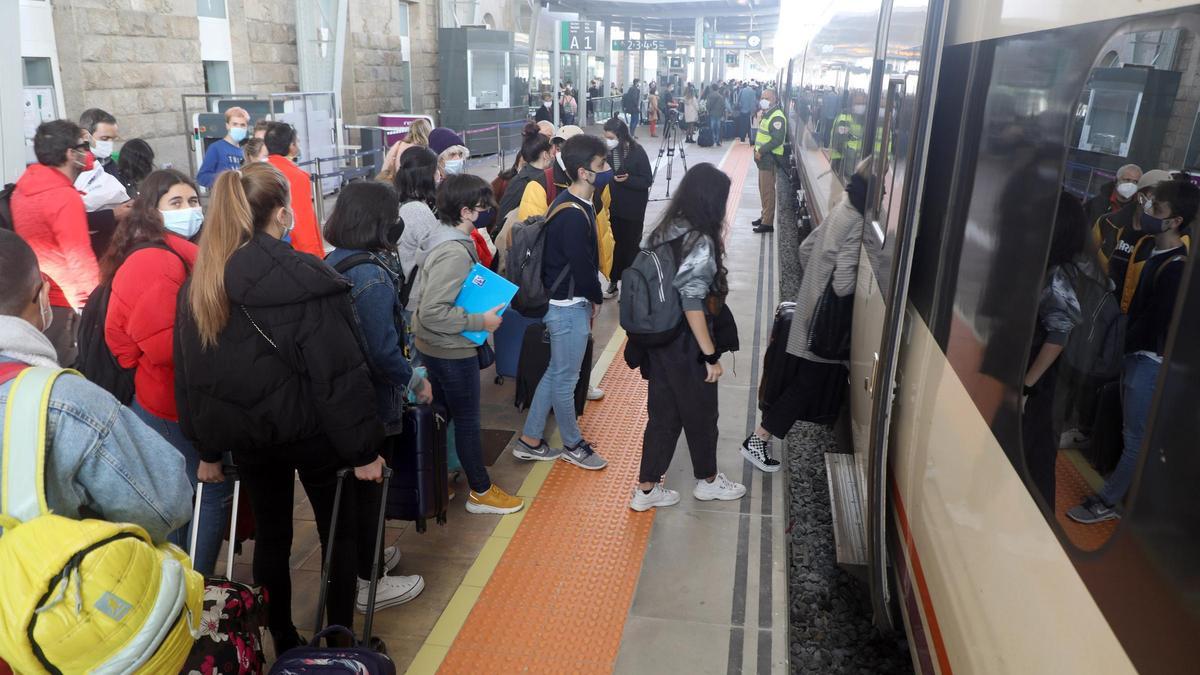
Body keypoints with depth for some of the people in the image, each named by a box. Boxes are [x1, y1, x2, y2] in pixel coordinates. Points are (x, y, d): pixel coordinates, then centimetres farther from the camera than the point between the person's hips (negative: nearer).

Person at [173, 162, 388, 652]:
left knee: (270, 535, 19)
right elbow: (339, 373, -20)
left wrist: (206, 446, 14)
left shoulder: (198, 285, 0)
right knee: (339, 533, 14)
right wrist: (362, 447, -13)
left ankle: (282, 643, 31)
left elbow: (188, 374, 5)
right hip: (307, 429, -5)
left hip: (244, 434, 5)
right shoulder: (304, 280, -20)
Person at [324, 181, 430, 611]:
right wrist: (417, 383, -9)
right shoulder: (372, 276, -24)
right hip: (371, 401, -8)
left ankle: (366, 556, 42)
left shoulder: (332, 264, 4)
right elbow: (384, 352, -26)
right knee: (370, 484, 7)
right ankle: (369, 583, 24)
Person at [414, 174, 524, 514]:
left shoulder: (447, 240, 4)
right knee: (467, 420, 5)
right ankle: (481, 492, 21)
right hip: (452, 351, -9)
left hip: (435, 347, 9)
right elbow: (432, 313, -30)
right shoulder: (455, 253, -27)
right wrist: (480, 321, -23)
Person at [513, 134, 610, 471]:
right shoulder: (573, 214, -23)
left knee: (555, 373, 18)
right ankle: (573, 445, 25)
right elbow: (582, 265, -22)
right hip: (570, 306, -10)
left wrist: (590, 298, 7)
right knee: (565, 378, 7)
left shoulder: (573, 203, 8)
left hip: (566, 302, 10)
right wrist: (597, 299, -5)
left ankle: (529, 441, 28)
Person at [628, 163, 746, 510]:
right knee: (700, 413, 15)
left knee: (663, 414, 17)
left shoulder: (662, 231, 2)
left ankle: (646, 489, 25)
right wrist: (711, 355, -17)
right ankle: (707, 481, 36)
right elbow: (692, 304, -23)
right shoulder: (700, 242, -21)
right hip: (686, 343, -7)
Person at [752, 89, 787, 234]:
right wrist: (757, 149, 12)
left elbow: (777, 139, -23)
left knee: (767, 190, -8)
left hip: (770, 158, -10)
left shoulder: (777, 117, -16)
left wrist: (761, 151, -20)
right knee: (763, 188, 17)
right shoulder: (766, 114, 16)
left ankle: (768, 223, -5)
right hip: (763, 157, 10)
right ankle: (765, 216, 29)